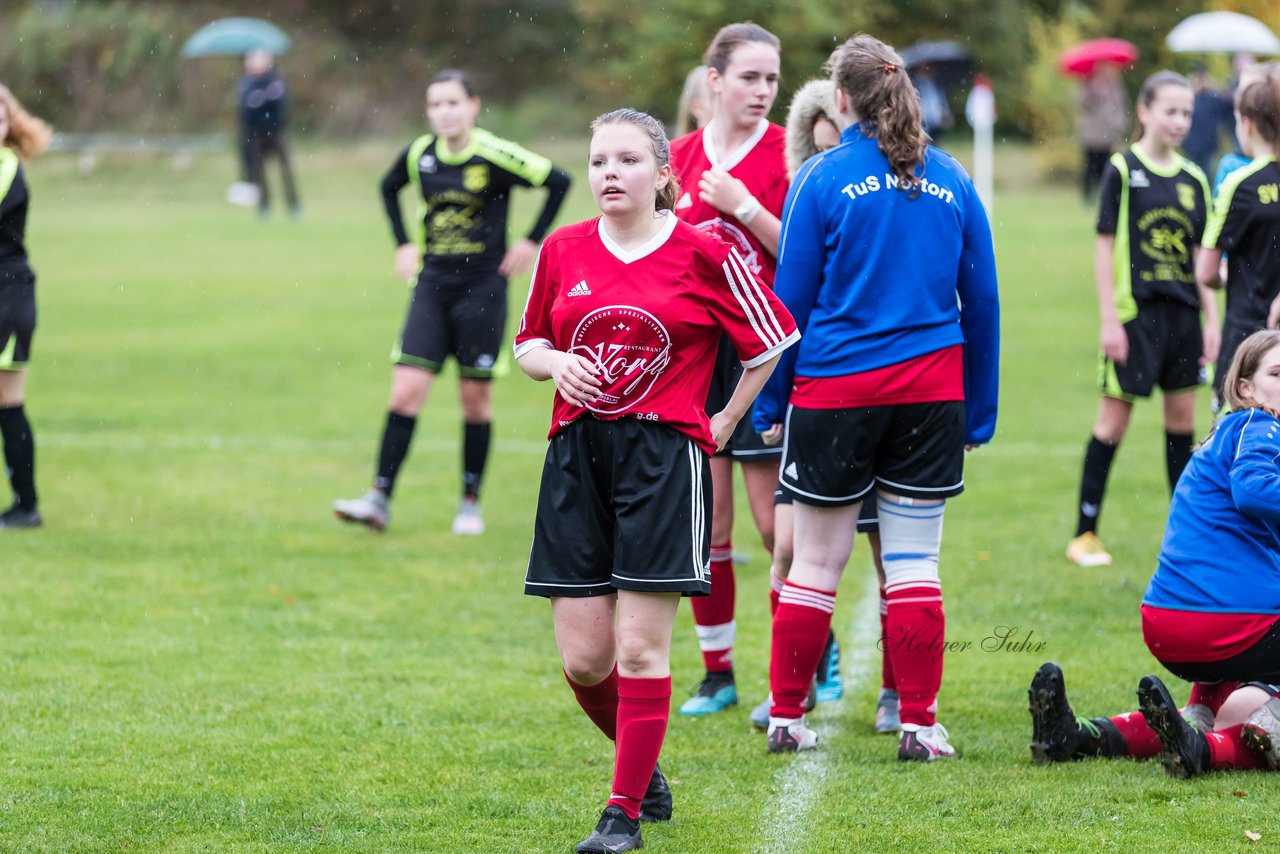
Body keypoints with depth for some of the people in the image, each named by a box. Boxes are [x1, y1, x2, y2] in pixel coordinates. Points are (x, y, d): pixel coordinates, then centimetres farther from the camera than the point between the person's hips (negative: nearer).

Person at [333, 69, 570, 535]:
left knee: (475, 395, 4)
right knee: (406, 389, -6)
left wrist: (531, 241, -5)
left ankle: (471, 502, 16)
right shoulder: (418, 155, 2)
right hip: (432, 283, 3)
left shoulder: (496, 156, -11)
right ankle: (380, 498, -6)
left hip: (482, 287, -3)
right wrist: (404, 244, 14)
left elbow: (559, 182, -5)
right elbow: (389, 187, 23)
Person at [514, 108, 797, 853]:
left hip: (664, 456, -4)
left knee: (640, 650, -7)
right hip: (577, 456, 4)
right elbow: (529, 344, 19)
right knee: (583, 659, 2)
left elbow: (774, 341, 5)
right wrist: (556, 364, -3)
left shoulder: (702, 254, -4)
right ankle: (645, 768, 27)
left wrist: (726, 422, 5)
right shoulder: (564, 252, 8)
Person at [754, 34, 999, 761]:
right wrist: (980, 412, 16)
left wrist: (770, 404, 6)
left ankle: (787, 716, 12)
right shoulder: (952, 182, 6)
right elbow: (982, 303, 10)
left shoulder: (822, 179, -3)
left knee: (817, 559, 6)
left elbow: (791, 299, -2)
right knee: (915, 560, 4)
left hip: (835, 390, -2)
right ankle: (919, 723, 2)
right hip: (931, 392, 2)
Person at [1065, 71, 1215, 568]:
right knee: (1113, 421, -2)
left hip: (1183, 317, 5)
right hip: (1136, 315, -5)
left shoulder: (1194, 179, 8)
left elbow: (1202, 256, 13)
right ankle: (1084, 535, 4)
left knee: (1182, 420, 10)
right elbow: (1106, 247, -5)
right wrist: (1109, 319, -9)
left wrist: (1211, 320, 7)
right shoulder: (1122, 172, -5)